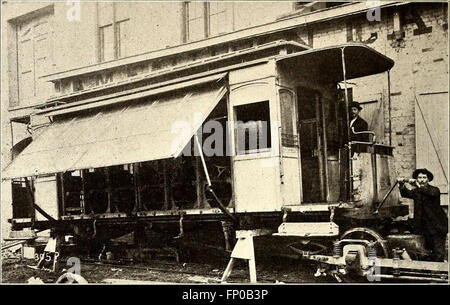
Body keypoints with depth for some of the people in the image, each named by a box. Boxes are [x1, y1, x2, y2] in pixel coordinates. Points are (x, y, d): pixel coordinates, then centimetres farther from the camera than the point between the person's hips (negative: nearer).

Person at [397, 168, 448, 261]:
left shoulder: (435, 190, -6)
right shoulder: (416, 191, 7)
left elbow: (432, 193, -30)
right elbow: (405, 194, -10)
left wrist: (419, 186, -41)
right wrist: (402, 185, -30)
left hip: (437, 226, -5)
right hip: (426, 227, 5)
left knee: (438, 253, -8)